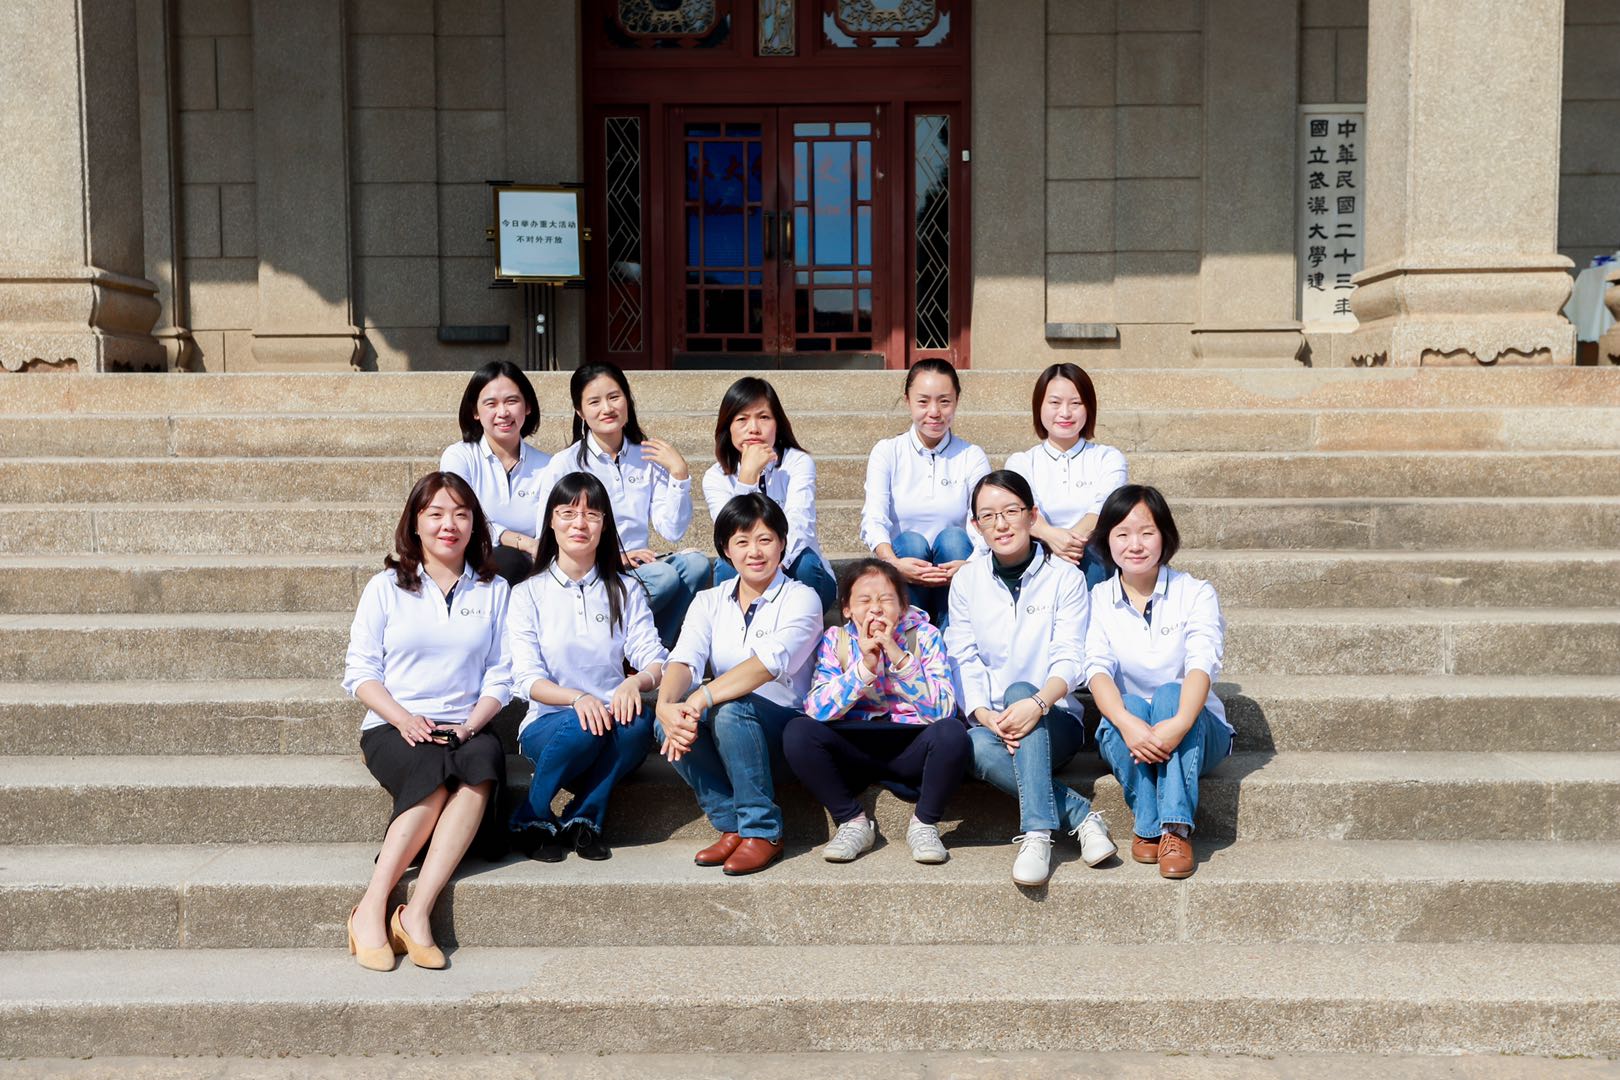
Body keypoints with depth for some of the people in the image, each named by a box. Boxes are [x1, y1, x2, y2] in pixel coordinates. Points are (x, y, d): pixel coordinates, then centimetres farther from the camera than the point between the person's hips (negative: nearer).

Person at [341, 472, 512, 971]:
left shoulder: (494, 591, 15)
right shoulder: (387, 587, 11)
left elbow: (500, 676, 8)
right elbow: (360, 671, 5)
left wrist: (470, 724, -10)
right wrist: (404, 719, -12)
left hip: (465, 728, 1)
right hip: (393, 727, -1)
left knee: (486, 759, -35)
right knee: (432, 774, -35)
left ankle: (417, 913, -40)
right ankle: (371, 909, -32)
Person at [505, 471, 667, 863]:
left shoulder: (625, 591, 12)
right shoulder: (529, 594, 5)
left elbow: (654, 659, 0)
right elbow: (526, 678, -5)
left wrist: (638, 681, -25)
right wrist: (576, 697, -26)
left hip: (612, 720, 2)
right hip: (548, 724, -2)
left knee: (639, 723, -32)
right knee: (583, 727, -35)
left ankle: (583, 819, -13)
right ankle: (530, 821, -11)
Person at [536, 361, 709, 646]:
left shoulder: (648, 456, 10)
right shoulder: (565, 465, -1)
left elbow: (672, 530, 2)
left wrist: (679, 473, -8)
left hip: (637, 568, 4)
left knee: (694, 564, -25)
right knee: (663, 576, -30)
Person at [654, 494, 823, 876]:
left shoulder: (801, 598, -6)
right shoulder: (709, 602, 9)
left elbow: (770, 662, -24)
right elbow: (684, 660, -9)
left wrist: (700, 700, -36)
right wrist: (667, 705, -33)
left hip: (784, 725, -4)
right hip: (726, 727, 4)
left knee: (731, 709, -34)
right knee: (667, 723, -26)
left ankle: (762, 831, -20)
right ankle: (731, 825, -13)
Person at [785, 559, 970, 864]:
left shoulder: (925, 636, -2)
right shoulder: (835, 640, 1)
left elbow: (942, 710, -14)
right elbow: (817, 710, -12)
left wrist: (899, 657, -23)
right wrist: (865, 666, -22)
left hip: (911, 750, -1)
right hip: (855, 752, 1)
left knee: (952, 733, -32)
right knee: (798, 731, -25)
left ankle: (924, 823, -8)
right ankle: (853, 822, -7)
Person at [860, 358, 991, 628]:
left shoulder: (972, 457, 5)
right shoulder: (886, 452, 4)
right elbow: (873, 519, -13)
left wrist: (970, 564, -34)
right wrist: (893, 563, -35)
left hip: (956, 583, 1)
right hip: (903, 580, -1)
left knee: (953, 537, -27)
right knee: (911, 542, -29)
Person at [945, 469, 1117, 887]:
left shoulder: (1065, 578, 2)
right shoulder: (966, 581, 9)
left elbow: (1069, 659, -10)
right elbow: (964, 661, 0)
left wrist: (1038, 703, -33)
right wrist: (985, 716, -21)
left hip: (1054, 721, -1)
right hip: (989, 722, 1)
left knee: (1020, 692, -36)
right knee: (976, 747, -35)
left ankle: (1037, 833, -41)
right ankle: (1082, 816, -26)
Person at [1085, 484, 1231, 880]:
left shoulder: (1196, 593, -3)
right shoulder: (1097, 599, 1)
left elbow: (1202, 664, -20)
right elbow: (1097, 669, -15)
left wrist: (1180, 723, -40)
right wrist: (1127, 724, -36)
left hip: (1195, 730, 0)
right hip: (1125, 729, 1)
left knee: (1170, 694, -33)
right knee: (1130, 706, -32)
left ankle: (1176, 829, -36)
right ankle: (1147, 826, -27)